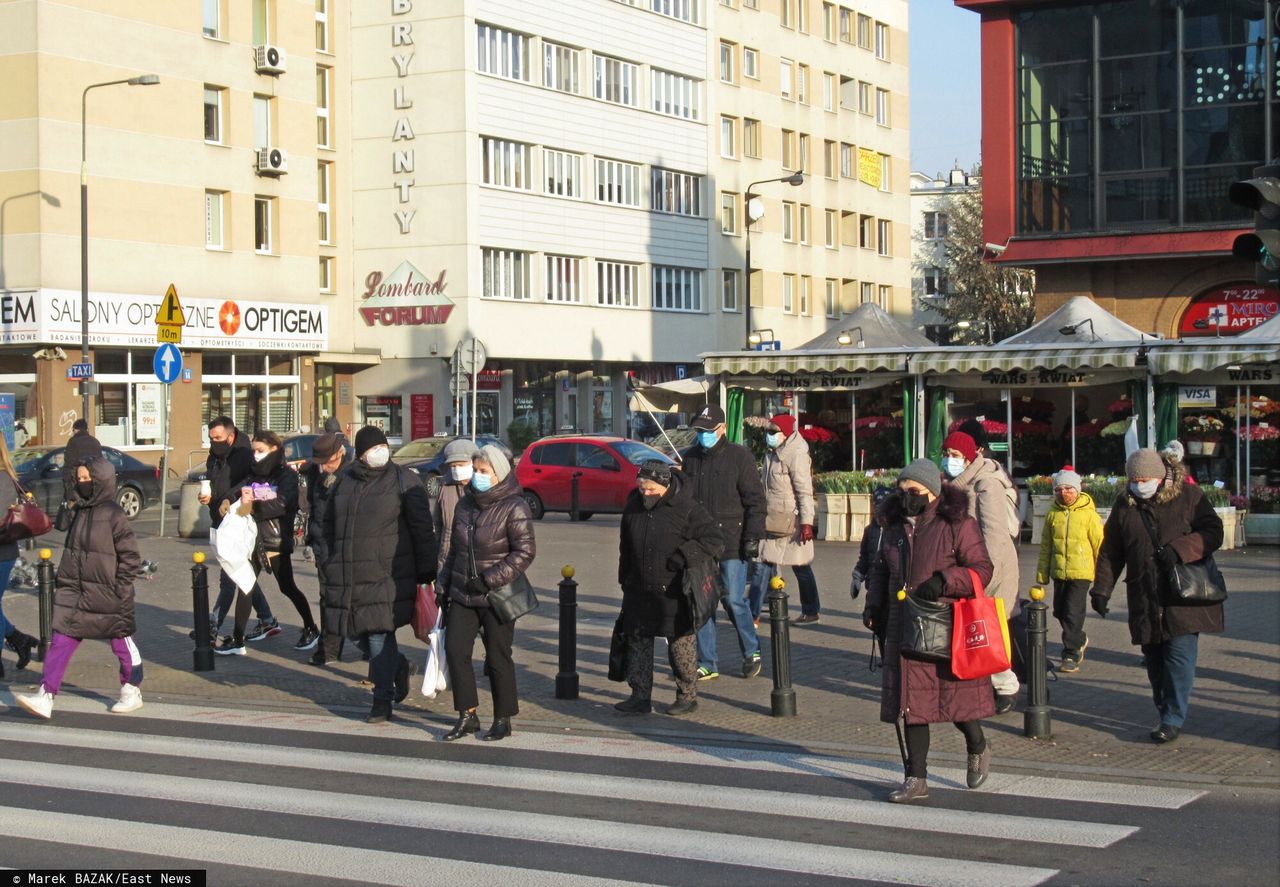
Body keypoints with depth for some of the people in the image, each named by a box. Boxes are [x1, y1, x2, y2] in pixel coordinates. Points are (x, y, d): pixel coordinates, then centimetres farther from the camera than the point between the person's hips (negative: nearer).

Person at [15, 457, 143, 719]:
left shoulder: (114, 515, -12)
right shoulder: (78, 512, 8)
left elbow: (131, 556, -11)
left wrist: (120, 588, -13)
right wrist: (63, 580, 13)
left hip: (106, 596, -6)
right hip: (74, 593, 6)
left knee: (122, 643, 10)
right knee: (60, 642, -2)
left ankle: (132, 691, 27)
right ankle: (45, 696, -5)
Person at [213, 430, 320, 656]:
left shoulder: (286, 475, -8)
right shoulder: (254, 475, 13)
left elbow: (283, 504, -23)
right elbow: (237, 490, 4)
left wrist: (254, 507, -26)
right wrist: (226, 500, -18)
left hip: (277, 541, -6)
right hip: (254, 539, 6)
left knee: (287, 587, 3)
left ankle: (311, 629, 20)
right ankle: (237, 640, 6)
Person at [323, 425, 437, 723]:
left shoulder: (404, 480, -4)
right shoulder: (345, 482, 12)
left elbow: (422, 528, -5)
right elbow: (330, 523, 25)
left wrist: (426, 572, -8)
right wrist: (333, 561, 18)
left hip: (387, 575, -5)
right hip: (348, 576, 6)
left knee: (379, 633, -7)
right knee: (359, 631, 9)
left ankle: (383, 699, 5)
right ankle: (397, 666, 36)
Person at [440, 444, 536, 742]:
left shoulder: (514, 508, -11)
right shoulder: (466, 504, 10)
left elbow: (525, 552, -15)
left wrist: (490, 579, -19)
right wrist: (445, 586, 15)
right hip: (463, 595, 6)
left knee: (497, 657, 0)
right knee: (455, 650, -1)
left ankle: (503, 720, 13)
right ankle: (467, 716, 10)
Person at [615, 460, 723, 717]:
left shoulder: (686, 509, -11)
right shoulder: (633, 507, 5)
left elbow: (714, 540, -12)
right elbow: (626, 548, 18)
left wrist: (684, 557, -21)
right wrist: (625, 580, 17)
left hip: (673, 592, -5)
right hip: (639, 590, 5)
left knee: (680, 643, 4)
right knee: (637, 641, 6)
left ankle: (687, 696, 17)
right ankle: (640, 696, 13)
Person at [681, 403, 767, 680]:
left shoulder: (740, 456, -3)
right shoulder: (690, 459, 11)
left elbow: (755, 500, -4)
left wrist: (752, 537, -10)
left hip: (731, 543, -5)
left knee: (734, 600, -3)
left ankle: (752, 652, 19)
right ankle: (707, 664, 12)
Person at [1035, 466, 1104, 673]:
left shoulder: (1088, 514, -6)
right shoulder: (1053, 514, 5)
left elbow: (1100, 545, -2)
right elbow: (1045, 546, 11)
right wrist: (1042, 574, 11)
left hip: (1081, 572, -5)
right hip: (1059, 572, 5)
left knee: (1073, 613, -8)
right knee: (1060, 611, 13)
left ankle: (1071, 655, 2)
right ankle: (1080, 640, 38)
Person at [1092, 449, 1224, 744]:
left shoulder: (1188, 496, -2)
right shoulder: (1124, 506, 9)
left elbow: (1213, 531, -4)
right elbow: (1110, 552, 13)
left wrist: (1180, 549, -19)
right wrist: (1101, 589, 8)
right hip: (1145, 600, 4)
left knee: (1179, 655, -8)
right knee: (1154, 659, 8)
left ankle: (1173, 719, -2)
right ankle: (1165, 712, 21)